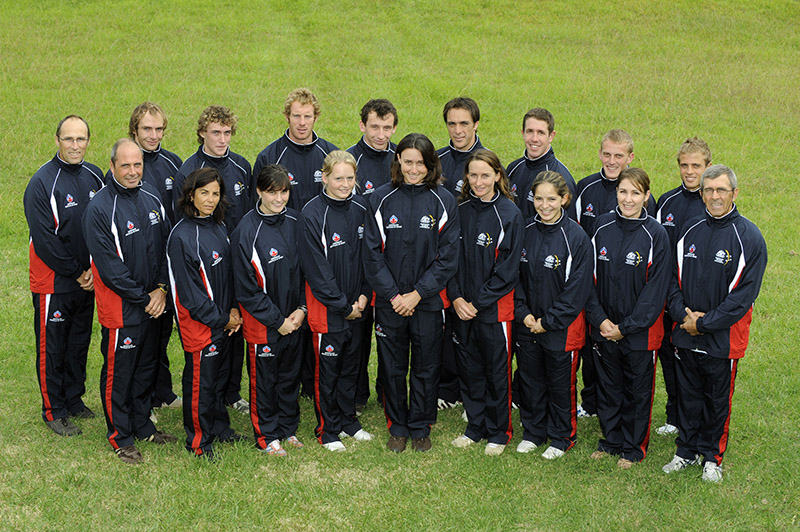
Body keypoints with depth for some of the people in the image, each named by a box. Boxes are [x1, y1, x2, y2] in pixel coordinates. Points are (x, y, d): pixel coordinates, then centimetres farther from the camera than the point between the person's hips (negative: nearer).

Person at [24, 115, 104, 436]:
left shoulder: (94, 177, 3)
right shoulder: (42, 183, -16)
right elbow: (44, 240, -18)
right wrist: (75, 273, -13)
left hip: (88, 280, 6)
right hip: (53, 282, -6)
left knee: (80, 341, 17)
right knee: (52, 346, 5)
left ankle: (75, 399, 32)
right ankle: (53, 411, 17)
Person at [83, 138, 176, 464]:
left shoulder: (151, 198, 3)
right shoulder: (100, 209, -17)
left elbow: (166, 245, 7)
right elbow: (110, 268, -19)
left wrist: (161, 288, -5)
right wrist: (143, 297, -14)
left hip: (153, 302, 6)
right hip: (120, 307, -6)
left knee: (146, 366, 18)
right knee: (118, 371, 6)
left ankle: (143, 426, 35)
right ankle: (120, 437, 20)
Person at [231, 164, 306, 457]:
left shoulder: (295, 221, -1)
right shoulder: (246, 231, -17)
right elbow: (247, 289, -14)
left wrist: (301, 309, -4)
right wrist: (278, 320, -12)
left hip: (294, 319, 5)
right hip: (262, 322, -5)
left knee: (290, 374, 18)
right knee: (264, 378, 9)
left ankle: (289, 427, 35)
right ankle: (267, 435, 26)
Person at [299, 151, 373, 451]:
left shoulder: (361, 208, 1)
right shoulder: (312, 215, -16)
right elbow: (316, 269, -16)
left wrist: (364, 295, -3)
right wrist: (343, 306, -13)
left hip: (357, 306, 5)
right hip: (327, 308, -5)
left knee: (351, 365, 17)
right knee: (327, 370, 7)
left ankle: (348, 421, 33)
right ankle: (328, 430, 21)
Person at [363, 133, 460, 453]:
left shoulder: (443, 202, -4)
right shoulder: (381, 199, -3)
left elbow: (448, 257, -5)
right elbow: (372, 253, -2)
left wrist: (417, 294, -11)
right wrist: (393, 295, -9)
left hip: (428, 300, 0)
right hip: (389, 301, 1)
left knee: (426, 366, 9)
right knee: (392, 366, 10)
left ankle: (420, 428, 26)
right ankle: (397, 427, 26)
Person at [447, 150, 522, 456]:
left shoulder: (509, 215, -9)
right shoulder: (460, 210, 3)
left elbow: (508, 269, -10)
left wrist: (478, 302, -12)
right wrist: (456, 298, -7)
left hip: (495, 308, -4)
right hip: (462, 306, 4)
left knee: (497, 370, 5)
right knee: (468, 368, 12)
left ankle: (499, 433, 20)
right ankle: (475, 427, 28)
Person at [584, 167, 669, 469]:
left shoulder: (656, 235, -12)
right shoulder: (603, 227, -2)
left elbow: (656, 289, -12)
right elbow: (590, 277, 1)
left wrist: (626, 327, -13)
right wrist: (599, 319, -9)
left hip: (640, 331, -3)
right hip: (604, 328, 3)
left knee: (637, 391, 11)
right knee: (608, 388, 16)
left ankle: (633, 447, 27)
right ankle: (611, 441, 34)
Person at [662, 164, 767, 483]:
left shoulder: (749, 238, -12)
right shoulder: (690, 230, 3)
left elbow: (745, 293, -15)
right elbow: (673, 278, 8)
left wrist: (704, 323, -15)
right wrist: (682, 314, -9)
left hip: (723, 337, -4)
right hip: (685, 334, 4)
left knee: (718, 399, 9)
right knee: (688, 394, 14)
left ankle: (712, 456, 26)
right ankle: (687, 451, 30)